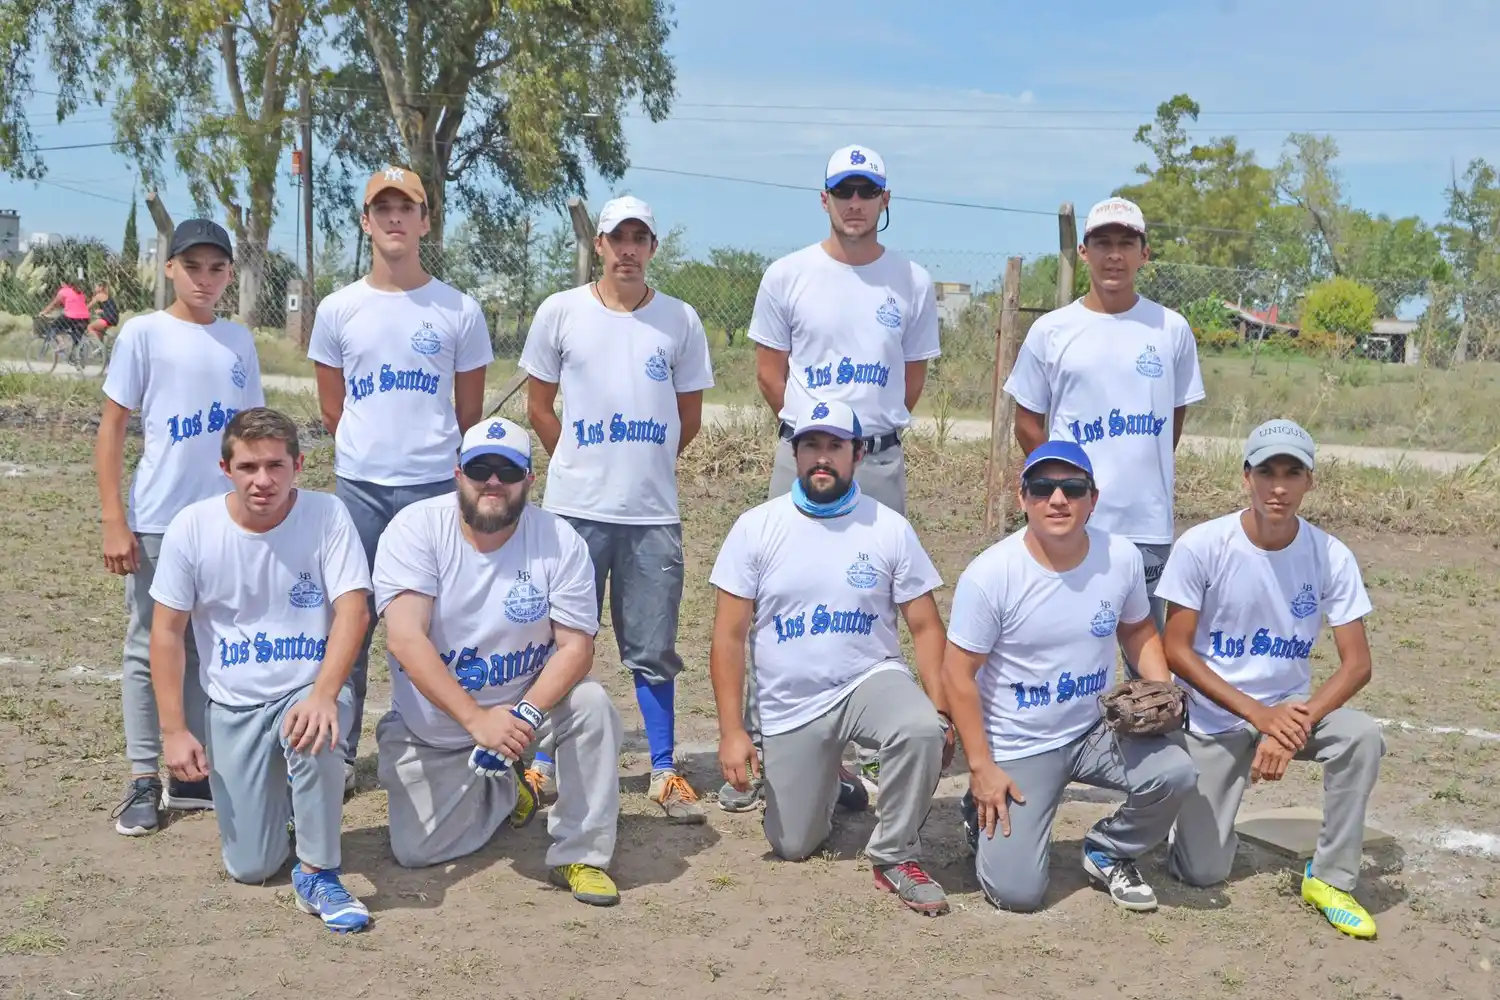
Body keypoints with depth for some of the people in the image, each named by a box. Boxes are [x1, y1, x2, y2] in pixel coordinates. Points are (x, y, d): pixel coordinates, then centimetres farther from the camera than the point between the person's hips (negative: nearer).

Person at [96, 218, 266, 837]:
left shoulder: (239, 341, 8)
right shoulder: (143, 333, -4)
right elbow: (112, 428, -4)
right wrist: (114, 521, -9)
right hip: (157, 524, -4)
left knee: (209, 648, 11)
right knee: (149, 648, 5)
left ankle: (192, 773, 22)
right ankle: (143, 780, 14)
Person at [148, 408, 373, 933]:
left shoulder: (327, 515, -13)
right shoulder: (192, 527, -9)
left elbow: (353, 610, -20)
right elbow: (167, 631, -3)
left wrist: (323, 694, -35)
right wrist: (173, 730, -7)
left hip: (311, 687, -2)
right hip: (234, 703, 2)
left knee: (314, 734, -39)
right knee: (250, 867, 0)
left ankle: (318, 873, -16)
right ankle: (278, 788, 35)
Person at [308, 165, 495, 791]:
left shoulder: (459, 311, 1)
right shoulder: (338, 310, 5)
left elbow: (469, 412, 8)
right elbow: (332, 411, 13)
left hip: (434, 486, -1)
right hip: (357, 487, 2)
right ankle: (338, 755, 16)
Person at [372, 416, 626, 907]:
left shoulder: (560, 540, -15)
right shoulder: (414, 529, -18)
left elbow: (576, 646, -16)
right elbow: (405, 638, -27)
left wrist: (525, 714, -35)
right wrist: (477, 721, -37)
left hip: (527, 699, 0)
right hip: (430, 725, 0)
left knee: (591, 704, -29)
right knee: (417, 851, -3)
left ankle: (581, 855, -12)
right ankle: (503, 791, 28)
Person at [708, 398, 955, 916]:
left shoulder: (890, 528, -5)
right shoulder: (756, 527, -6)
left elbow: (925, 627, -3)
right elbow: (729, 636, -6)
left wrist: (941, 710, -14)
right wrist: (732, 731, -12)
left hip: (871, 679, -1)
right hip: (790, 707, 1)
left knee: (922, 730, -34)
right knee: (792, 847, 5)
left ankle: (894, 856, -11)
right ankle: (821, 784, 40)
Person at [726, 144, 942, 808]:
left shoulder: (913, 283, 7)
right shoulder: (788, 276, 3)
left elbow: (914, 377, 13)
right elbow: (769, 372, 7)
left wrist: (875, 431, 8)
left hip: (882, 461, 2)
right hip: (802, 454, -1)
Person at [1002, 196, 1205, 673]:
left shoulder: (1172, 330, 2)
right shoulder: (1051, 330, 0)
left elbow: (1175, 418, 13)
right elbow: (1028, 424, 6)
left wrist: (1143, 471, 10)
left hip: (1148, 523, 1)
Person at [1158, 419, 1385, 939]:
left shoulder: (1331, 556, -11)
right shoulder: (1201, 546, -17)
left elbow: (1357, 663, -12)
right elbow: (1176, 650, -14)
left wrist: (1293, 728, -27)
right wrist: (1257, 714, -23)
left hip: (1290, 708, 2)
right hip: (1213, 719, -2)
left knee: (1363, 735, -30)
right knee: (1202, 872, -7)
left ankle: (1330, 879, -10)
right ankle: (1196, 814, 30)